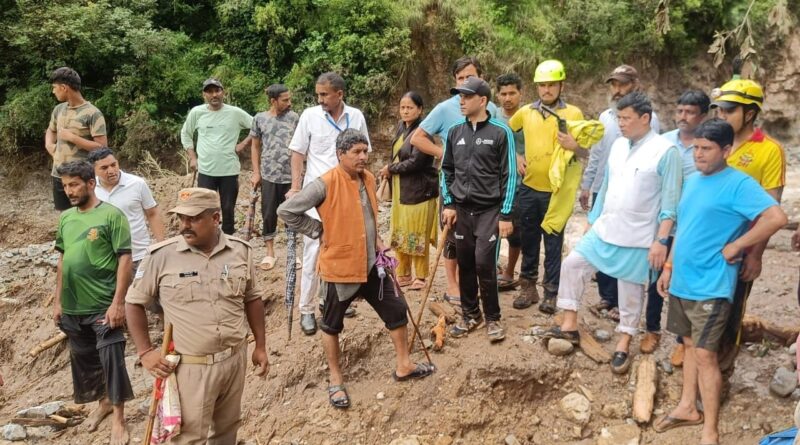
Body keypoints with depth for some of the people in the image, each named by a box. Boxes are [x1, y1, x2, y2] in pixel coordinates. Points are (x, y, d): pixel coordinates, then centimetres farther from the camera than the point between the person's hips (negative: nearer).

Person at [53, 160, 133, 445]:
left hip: (104, 306, -6)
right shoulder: (65, 218, 7)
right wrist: (58, 301, 12)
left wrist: (118, 302, -18)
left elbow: (124, 259, -13)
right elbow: (62, 260, 14)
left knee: (112, 360, 0)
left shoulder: (112, 215, -11)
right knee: (85, 359, 19)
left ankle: (118, 419, 13)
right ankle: (104, 402, 40)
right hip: (73, 307, 6)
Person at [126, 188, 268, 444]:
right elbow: (134, 302, -2)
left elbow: (252, 299, 9)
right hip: (191, 366, -3)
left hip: (235, 359, 3)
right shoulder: (161, 256, -12)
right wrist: (145, 352, -8)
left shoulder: (241, 250, -2)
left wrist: (260, 346, 10)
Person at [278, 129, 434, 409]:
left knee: (397, 311, 12)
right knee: (332, 324, 10)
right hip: (339, 267, -6)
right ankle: (336, 380, 27)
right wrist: (318, 231, -13)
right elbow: (286, 211, -18)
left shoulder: (369, 179, 2)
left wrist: (376, 240, 9)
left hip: (371, 264, 6)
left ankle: (404, 366, 29)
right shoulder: (325, 184, -20)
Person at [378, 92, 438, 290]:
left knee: (417, 235, 0)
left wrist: (390, 169, -9)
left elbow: (415, 162, -21)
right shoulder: (401, 127, 10)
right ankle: (403, 274, 24)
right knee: (399, 233, 12)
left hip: (419, 190, -8)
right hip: (400, 189, 8)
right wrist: (391, 171, 2)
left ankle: (420, 277, 13)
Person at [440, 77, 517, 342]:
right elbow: (447, 171, 14)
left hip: (489, 210, -4)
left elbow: (509, 175, -6)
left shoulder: (500, 133, -6)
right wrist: (448, 204, 4)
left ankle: (492, 318, 10)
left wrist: (505, 215, -9)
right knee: (465, 265, 9)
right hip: (461, 210, 4)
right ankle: (470, 315, 24)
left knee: (484, 264, -7)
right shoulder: (454, 133, 6)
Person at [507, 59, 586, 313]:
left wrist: (574, 146, -24)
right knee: (529, 240, 12)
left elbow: (585, 154, -3)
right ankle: (528, 287, 25)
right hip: (529, 188, 3)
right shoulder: (526, 112, 4)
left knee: (553, 244, 5)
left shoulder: (574, 113, -4)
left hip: (557, 190, -3)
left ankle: (550, 293, 16)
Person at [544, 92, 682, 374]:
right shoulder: (618, 146, 6)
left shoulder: (665, 151, -13)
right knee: (572, 264, 3)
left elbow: (670, 201, -14)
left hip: (638, 238, -6)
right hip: (604, 230, 6)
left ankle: (623, 344, 23)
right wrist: (592, 220, 16)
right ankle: (570, 326, 16)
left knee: (631, 290, 6)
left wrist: (661, 240, -18)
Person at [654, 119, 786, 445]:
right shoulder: (692, 181, 10)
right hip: (682, 281, 8)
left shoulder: (738, 184, -15)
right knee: (690, 345, 18)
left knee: (705, 354, -4)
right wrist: (669, 267, 17)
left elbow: (777, 217, -28)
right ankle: (687, 408, 32)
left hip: (710, 286, -8)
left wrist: (734, 247, -21)